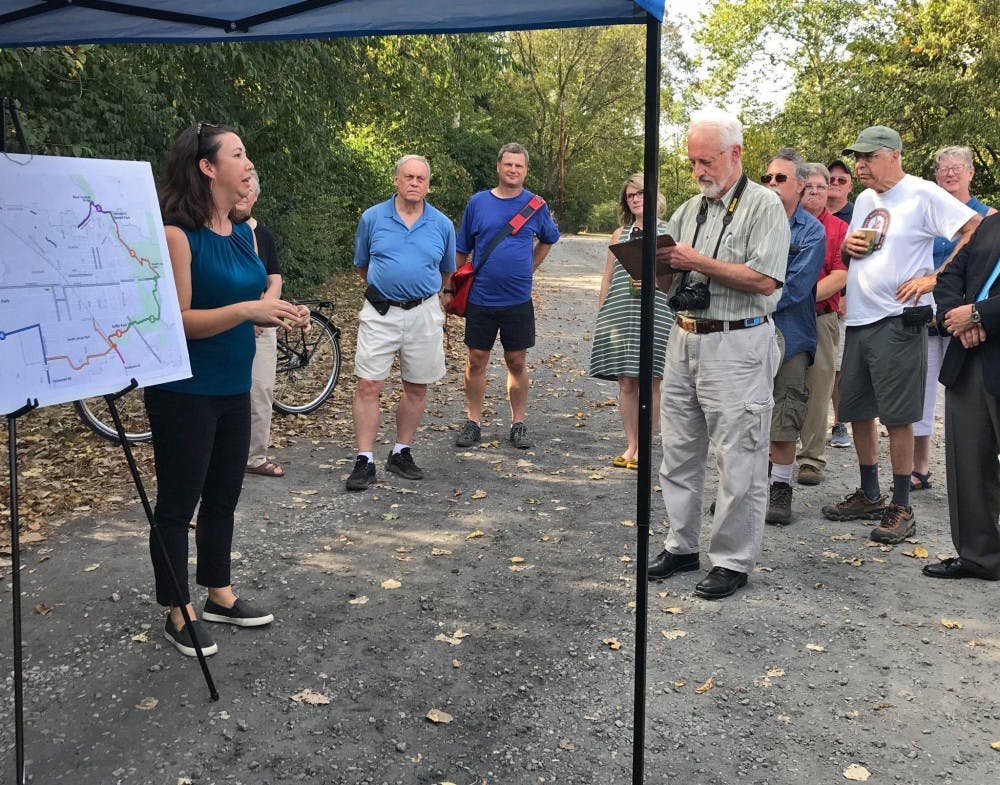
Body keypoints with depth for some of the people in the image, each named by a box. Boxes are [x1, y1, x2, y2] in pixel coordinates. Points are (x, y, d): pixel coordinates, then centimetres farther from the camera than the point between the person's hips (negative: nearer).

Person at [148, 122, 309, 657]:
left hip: (234, 390, 8)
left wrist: (279, 314, -2)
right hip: (184, 393, -8)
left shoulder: (243, 233, 7)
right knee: (178, 503, 5)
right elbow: (177, 320, -20)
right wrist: (247, 309, -28)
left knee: (223, 496, 18)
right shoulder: (177, 234, -16)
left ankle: (220, 594, 33)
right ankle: (178, 612, 17)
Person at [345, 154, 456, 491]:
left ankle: (401, 454, 23)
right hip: (380, 312, -1)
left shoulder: (442, 224, 4)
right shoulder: (372, 218, 1)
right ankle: (364, 461, -1)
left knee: (416, 389, 8)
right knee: (368, 386, -7)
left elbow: (447, 271, 18)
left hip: (424, 314, 2)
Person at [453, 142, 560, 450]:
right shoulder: (478, 202, 1)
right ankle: (473, 423, 13)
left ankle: (518, 425, 15)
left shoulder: (535, 205, 2)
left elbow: (548, 239, 21)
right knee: (476, 361, 4)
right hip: (480, 298, 0)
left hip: (518, 300, 0)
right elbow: (462, 250, 8)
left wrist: (528, 269, 12)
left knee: (517, 363, 6)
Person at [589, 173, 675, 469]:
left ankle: (643, 449, 5)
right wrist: (601, 315, 11)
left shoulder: (669, 232, 6)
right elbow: (607, 279, 18)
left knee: (650, 382, -3)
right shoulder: (620, 234, 17)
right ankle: (630, 446, 12)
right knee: (626, 382, 3)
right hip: (620, 315, 3)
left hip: (655, 315, -3)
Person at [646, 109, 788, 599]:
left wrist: (697, 262, -16)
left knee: (738, 460, -1)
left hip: (736, 344, -7)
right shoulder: (689, 210, 15)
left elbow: (763, 280, -17)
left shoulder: (763, 206, -6)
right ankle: (682, 545, 26)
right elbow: (670, 282, 17)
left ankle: (733, 560, 9)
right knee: (678, 452, 13)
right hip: (685, 339, 7)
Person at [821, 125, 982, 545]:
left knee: (897, 417, -4)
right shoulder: (864, 199, 15)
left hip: (898, 321, -8)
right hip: (858, 320, 8)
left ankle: (901, 509, 6)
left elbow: (978, 230, -14)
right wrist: (847, 247, 1)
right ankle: (869, 495, 27)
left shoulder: (922, 194, -8)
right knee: (856, 411, 12)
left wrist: (933, 278, -18)